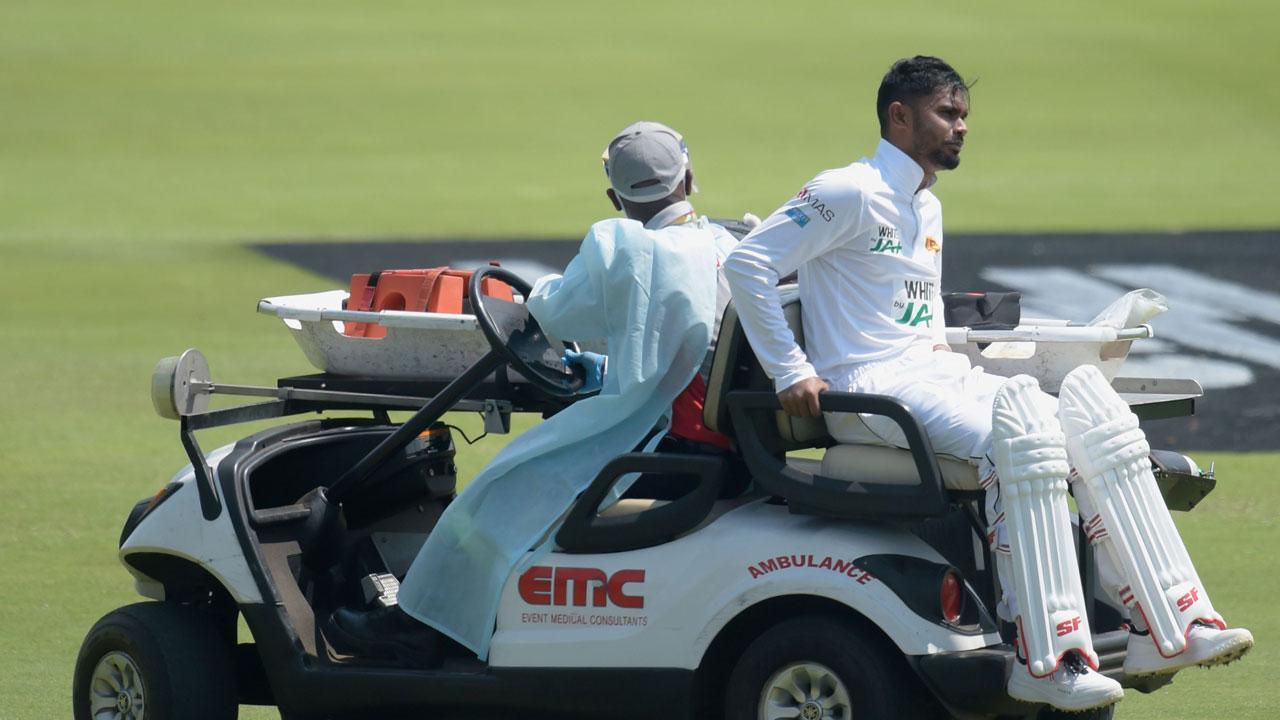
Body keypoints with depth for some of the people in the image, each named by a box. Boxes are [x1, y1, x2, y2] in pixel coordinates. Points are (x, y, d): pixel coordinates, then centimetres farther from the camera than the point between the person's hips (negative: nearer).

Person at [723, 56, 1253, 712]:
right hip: (866, 391, -9)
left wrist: (938, 341, 16)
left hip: (935, 375, 9)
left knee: (1090, 420, -10)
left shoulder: (927, 208, 22)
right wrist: (790, 373, -16)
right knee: (1017, 437, -32)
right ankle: (1045, 660, -34)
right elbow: (746, 264, -14)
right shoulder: (850, 193, -8)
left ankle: (1169, 628, -14)